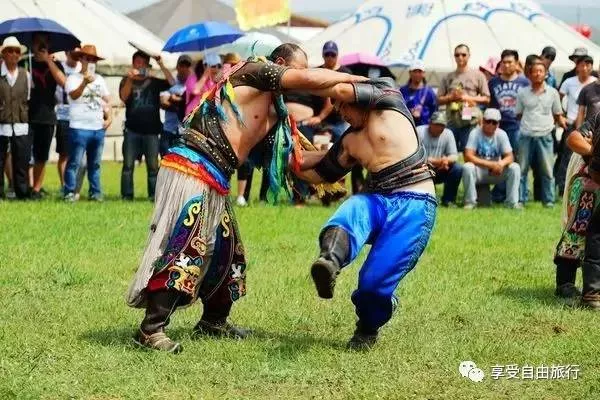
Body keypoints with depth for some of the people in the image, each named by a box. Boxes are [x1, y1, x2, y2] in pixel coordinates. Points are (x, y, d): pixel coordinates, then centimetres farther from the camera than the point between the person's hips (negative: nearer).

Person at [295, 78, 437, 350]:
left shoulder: (387, 98, 5)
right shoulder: (349, 141, 23)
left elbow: (341, 89, -9)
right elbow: (318, 173, 32)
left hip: (414, 206, -6)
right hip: (377, 201, 6)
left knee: (375, 280, -15)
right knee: (351, 212, -33)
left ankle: (368, 328, 15)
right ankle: (330, 261, -63)